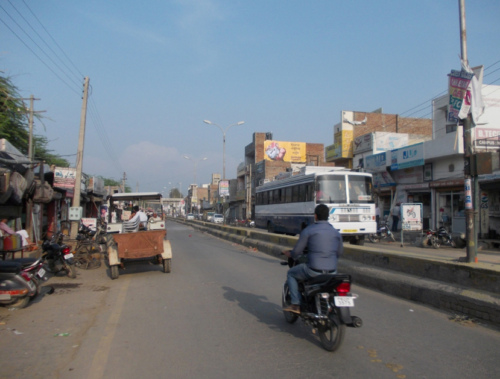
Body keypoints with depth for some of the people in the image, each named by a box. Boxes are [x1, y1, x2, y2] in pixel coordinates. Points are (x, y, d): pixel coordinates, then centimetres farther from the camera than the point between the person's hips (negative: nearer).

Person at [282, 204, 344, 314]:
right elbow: (339, 253, 20)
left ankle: (296, 305, 10)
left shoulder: (308, 230, -5)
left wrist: (289, 254, 19)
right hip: (332, 272, 5)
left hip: (314, 271, -5)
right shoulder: (336, 232, 8)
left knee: (291, 274, 20)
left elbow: (296, 252, -4)